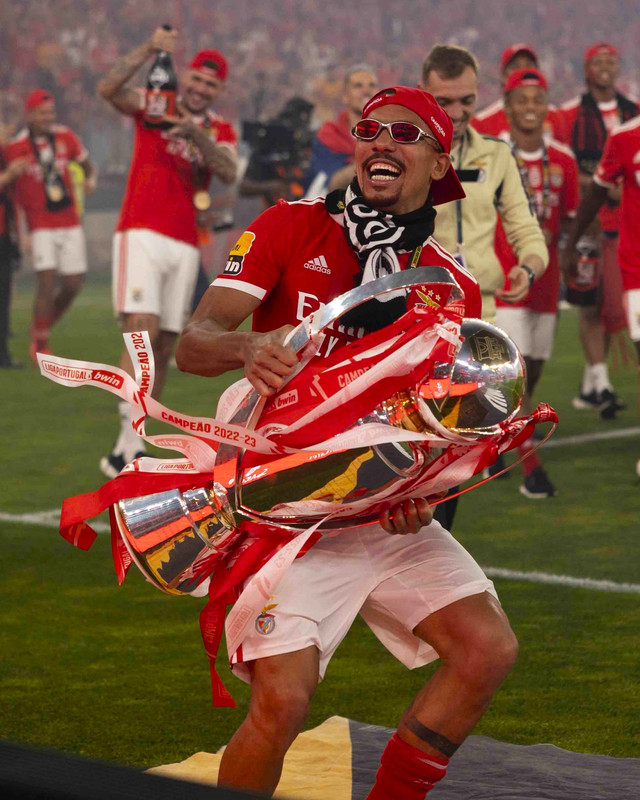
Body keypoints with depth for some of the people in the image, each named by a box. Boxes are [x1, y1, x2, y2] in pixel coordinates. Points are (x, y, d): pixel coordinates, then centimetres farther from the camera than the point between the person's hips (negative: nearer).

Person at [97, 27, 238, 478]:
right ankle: (128, 447, -24)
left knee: (165, 345, 3)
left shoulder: (221, 131, 14)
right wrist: (150, 51, -23)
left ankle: (131, 446, 11)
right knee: (143, 329, -19)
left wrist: (199, 136, -22)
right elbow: (109, 89, -13)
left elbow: (228, 174, -7)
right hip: (142, 234, -5)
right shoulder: (155, 106, 6)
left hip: (185, 245, 5)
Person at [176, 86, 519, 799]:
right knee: (282, 701, -19)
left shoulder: (455, 285, 8)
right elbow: (192, 344, -10)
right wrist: (244, 347, -34)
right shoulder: (291, 227, -1)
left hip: (390, 512, 4)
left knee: (488, 649, -8)